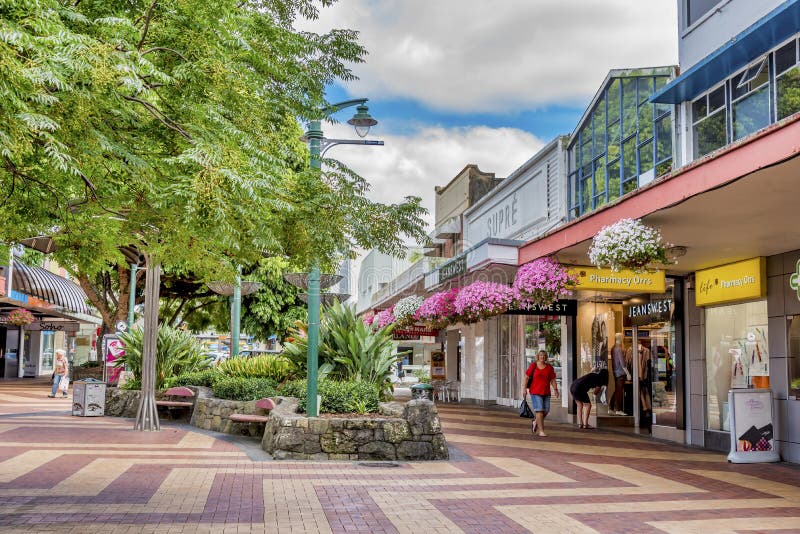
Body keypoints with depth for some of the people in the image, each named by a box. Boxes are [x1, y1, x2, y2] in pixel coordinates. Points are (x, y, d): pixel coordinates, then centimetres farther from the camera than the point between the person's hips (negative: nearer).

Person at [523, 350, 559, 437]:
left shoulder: (549, 367, 6)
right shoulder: (533, 366, -1)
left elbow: (553, 380, 5)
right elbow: (526, 377, 0)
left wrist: (555, 389, -8)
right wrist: (524, 389, -7)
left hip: (546, 392, 4)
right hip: (535, 392, -4)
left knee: (546, 410, 4)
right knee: (539, 410, -10)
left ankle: (536, 422, 34)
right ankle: (541, 431, -7)